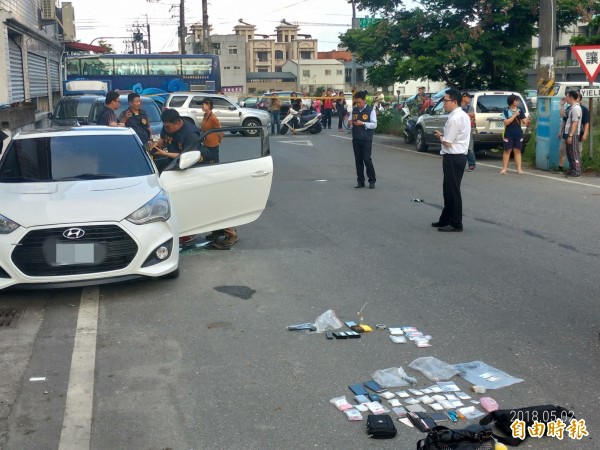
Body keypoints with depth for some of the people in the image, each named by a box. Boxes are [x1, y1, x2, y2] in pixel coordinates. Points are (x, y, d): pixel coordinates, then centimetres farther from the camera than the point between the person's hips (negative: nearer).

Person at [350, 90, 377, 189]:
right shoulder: (354, 110, 10)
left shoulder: (370, 110, -3)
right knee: (358, 160, 6)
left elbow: (374, 124, -7)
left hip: (366, 139, -4)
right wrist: (350, 123, -9)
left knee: (367, 159, -7)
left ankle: (372, 181, 5)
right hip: (356, 139, 4)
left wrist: (363, 123, -18)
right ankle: (360, 181, 14)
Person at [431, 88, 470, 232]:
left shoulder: (454, 119, -19)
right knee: (449, 189, 17)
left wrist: (440, 136, 0)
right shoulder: (464, 116, 13)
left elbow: (447, 143, -18)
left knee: (453, 191, -2)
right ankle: (446, 219, 26)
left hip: (453, 158, -10)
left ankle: (456, 224, 5)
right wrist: (444, 136, 10)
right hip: (459, 156, 10)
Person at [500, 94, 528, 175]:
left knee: (517, 151, 6)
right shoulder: (506, 110, -5)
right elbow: (506, 122, -12)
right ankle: (504, 168, 9)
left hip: (518, 134, 3)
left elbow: (524, 120, 2)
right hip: (508, 134, -3)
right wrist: (514, 115, -16)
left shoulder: (520, 110, 5)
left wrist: (527, 120, -21)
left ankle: (519, 169, 7)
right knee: (507, 151, 3)